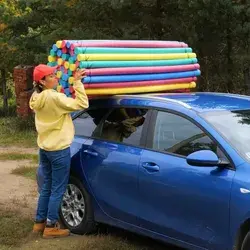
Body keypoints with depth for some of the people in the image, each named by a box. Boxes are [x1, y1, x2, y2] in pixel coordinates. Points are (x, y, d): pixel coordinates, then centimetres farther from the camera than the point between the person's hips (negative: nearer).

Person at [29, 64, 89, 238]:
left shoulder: (37, 98, 5)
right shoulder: (54, 97, -21)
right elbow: (82, 104, -23)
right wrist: (77, 82, -18)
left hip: (44, 148, 9)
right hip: (59, 150, -9)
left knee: (47, 187, 18)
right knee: (58, 189, 2)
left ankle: (39, 222, 25)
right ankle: (51, 227, 8)